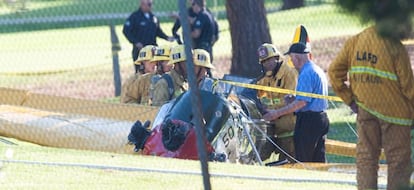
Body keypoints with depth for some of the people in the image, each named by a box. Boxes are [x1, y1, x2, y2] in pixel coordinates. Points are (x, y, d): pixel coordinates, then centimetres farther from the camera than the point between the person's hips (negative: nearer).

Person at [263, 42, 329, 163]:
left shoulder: (306, 74, -15)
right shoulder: (318, 70, 16)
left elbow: (301, 102, -21)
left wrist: (277, 113, -17)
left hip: (308, 120, -10)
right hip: (321, 118, 10)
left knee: (303, 161, -5)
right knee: (318, 159, 9)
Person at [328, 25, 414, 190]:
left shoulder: (354, 41, 3)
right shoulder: (394, 47, -13)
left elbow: (334, 71, 6)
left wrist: (349, 100, 8)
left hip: (364, 109, 5)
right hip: (393, 110, -5)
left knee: (366, 157, 9)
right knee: (398, 158, 3)